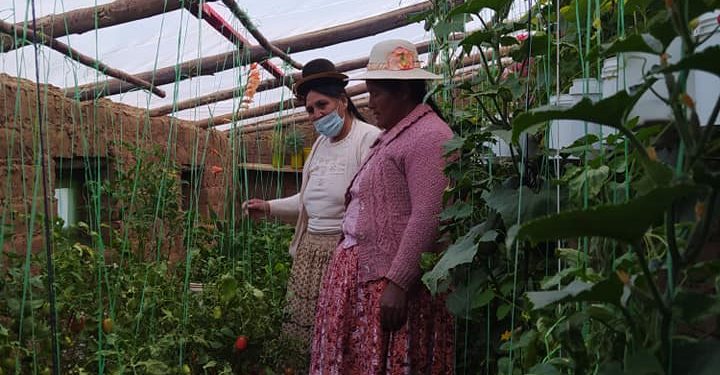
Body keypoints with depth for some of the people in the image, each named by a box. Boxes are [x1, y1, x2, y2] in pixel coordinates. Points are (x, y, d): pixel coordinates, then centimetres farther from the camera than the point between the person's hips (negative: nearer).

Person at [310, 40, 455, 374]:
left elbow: (427, 218, -22)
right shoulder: (393, 135, 19)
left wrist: (398, 283, -24)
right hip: (361, 270, 10)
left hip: (389, 278, -9)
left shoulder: (428, 136, -13)